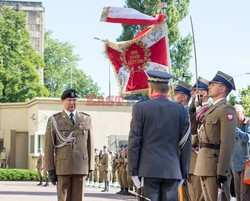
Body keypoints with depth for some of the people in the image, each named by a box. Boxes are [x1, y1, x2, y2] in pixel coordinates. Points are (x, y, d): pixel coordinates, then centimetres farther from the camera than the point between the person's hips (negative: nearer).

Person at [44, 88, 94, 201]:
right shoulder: (54, 120, 4)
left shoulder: (86, 119, 10)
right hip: (63, 166, -2)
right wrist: (50, 169, -4)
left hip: (81, 167, 2)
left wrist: (91, 167, 5)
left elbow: (90, 144, 10)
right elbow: (49, 147, 2)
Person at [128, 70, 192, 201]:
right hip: (173, 171, 2)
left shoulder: (140, 108, -1)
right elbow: (186, 145, 7)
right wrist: (184, 174, 12)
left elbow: (134, 142, -3)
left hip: (148, 169, -2)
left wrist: (133, 171, 0)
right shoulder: (181, 110, 6)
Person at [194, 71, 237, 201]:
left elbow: (228, 143, -18)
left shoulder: (226, 110, -10)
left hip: (216, 166, -9)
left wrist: (222, 171, -22)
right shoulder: (212, 109, 19)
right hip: (205, 166, 9)